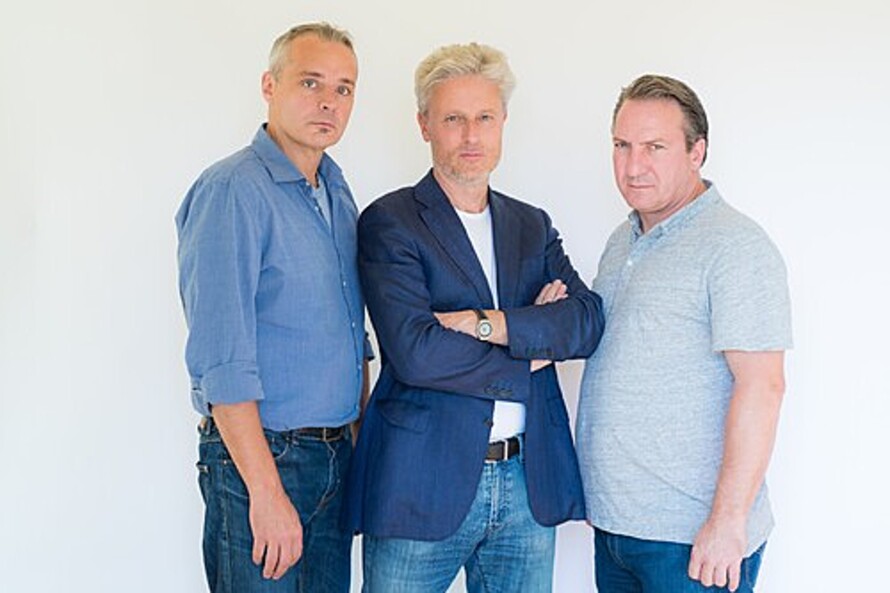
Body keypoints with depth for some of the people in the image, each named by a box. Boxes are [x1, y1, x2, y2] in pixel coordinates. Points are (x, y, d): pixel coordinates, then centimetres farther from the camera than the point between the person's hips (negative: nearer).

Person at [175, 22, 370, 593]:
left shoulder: (337, 189, 11)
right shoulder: (231, 191, -14)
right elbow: (221, 360, -19)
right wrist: (267, 492, -21)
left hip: (336, 459, 8)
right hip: (260, 458, -7)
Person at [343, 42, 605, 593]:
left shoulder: (533, 226, 13)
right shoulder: (389, 222, -4)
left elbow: (588, 321, -2)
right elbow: (415, 352, -17)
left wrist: (486, 323, -15)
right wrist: (530, 355, -7)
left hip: (529, 484, 5)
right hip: (423, 486, -4)